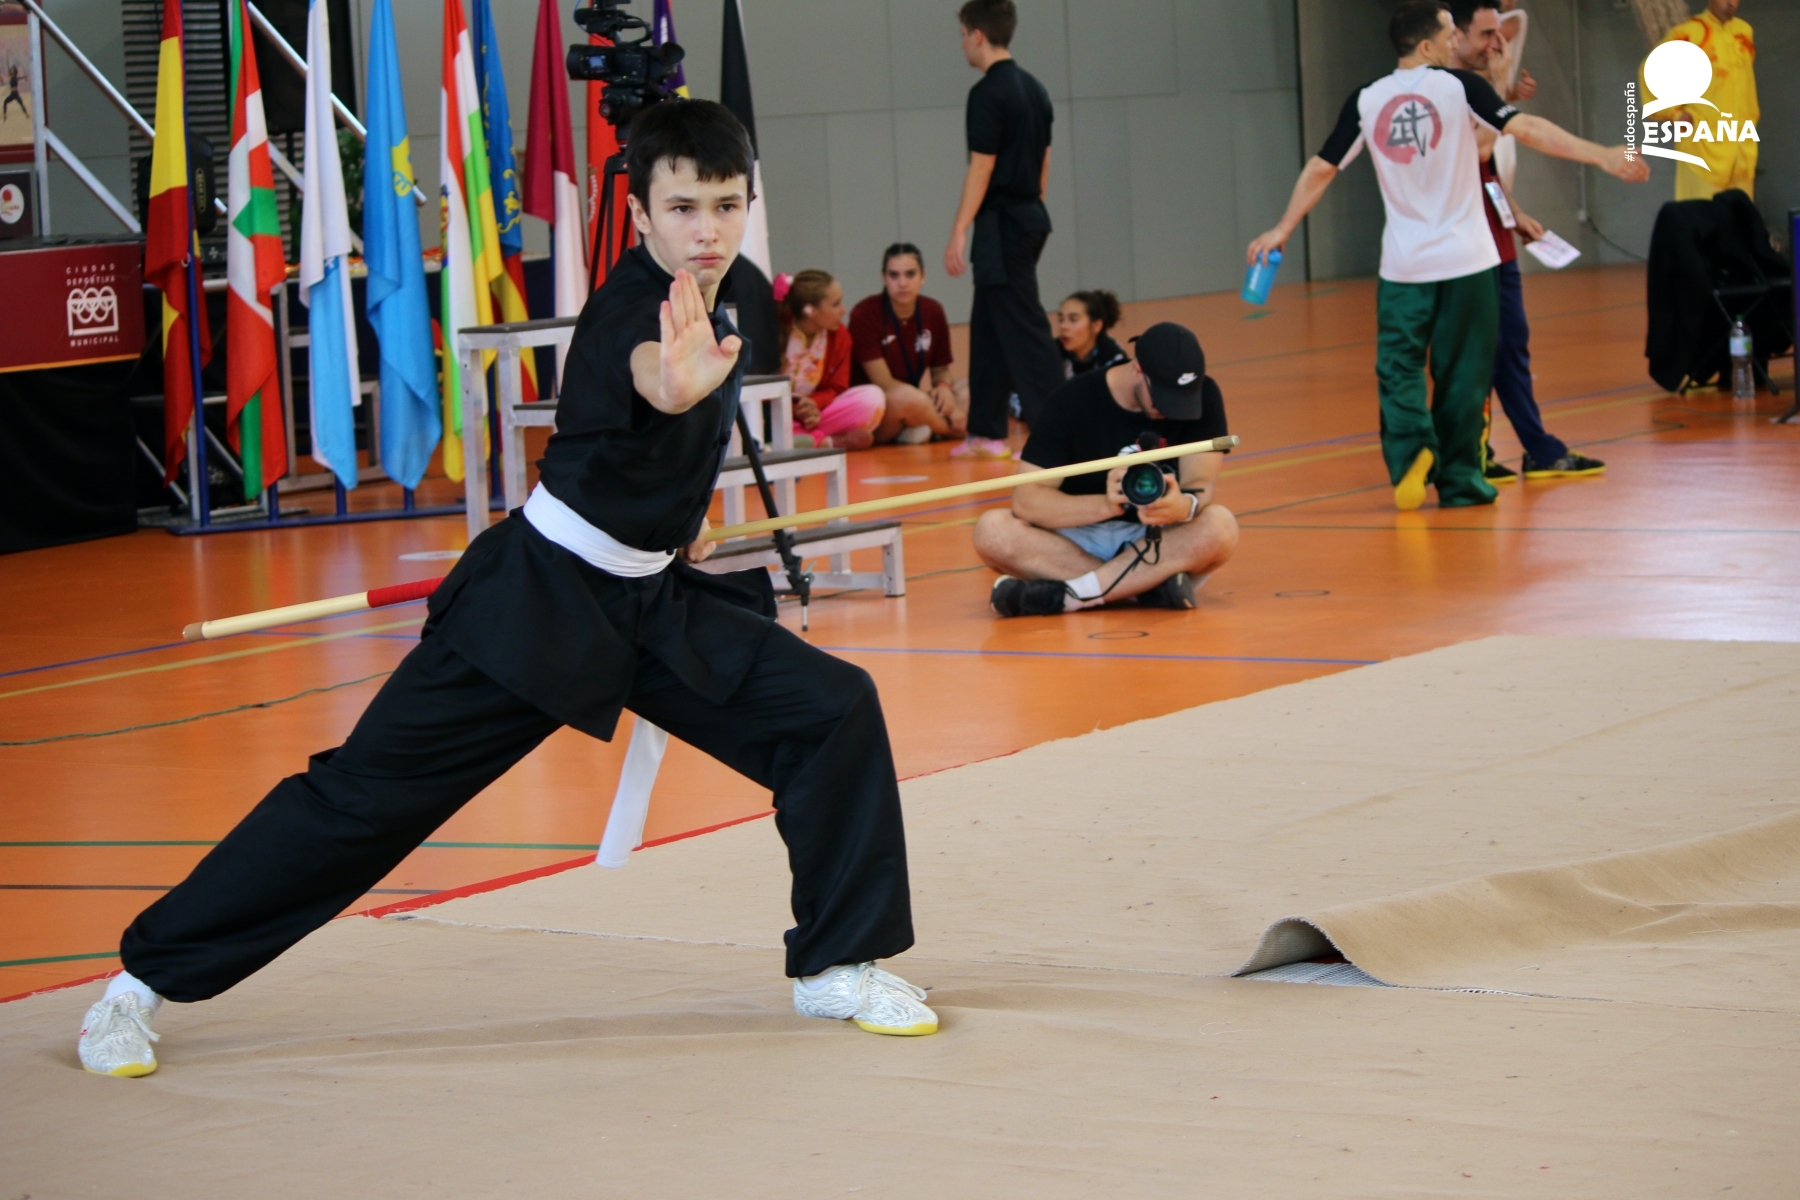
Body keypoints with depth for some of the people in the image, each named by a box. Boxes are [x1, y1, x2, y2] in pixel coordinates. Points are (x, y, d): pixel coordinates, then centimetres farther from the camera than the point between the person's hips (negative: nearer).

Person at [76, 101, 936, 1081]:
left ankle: (838, 964, 8)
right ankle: (147, 978, 5)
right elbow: (642, 366, -49)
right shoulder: (630, 304, -21)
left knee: (834, 712, -6)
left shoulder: (709, 317, 4)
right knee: (365, 792, -6)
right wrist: (679, 379, -71)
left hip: (649, 602, 7)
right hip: (536, 600, -7)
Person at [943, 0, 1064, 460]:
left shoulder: (988, 94, -15)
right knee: (988, 328, 14)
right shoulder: (1033, 89, 12)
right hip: (1031, 216, 9)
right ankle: (987, 432, 17)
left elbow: (981, 168, -17)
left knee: (1022, 328, -8)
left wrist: (958, 233, -15)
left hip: (1002, 223, -9)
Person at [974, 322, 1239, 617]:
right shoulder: (1071, 401, -12)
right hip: (1080, 540, 0)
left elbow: (1201, 484, -16)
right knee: (992, 530, -28)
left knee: (1220, 526, -32)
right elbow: (1026, 498, -18)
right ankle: (1150, 584, -31)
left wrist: (1184, 506, -42)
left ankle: (1066, 595, -32)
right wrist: (1105, 505, -36)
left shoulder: (1203, 396, -8)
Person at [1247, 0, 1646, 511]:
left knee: (1399, 369, 8)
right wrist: (1601, 156, -15)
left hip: (1403, 263, 2)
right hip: (1465, 259, -2)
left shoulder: (1367, 100, 1)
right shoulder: (1459, 86, -7)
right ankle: (1458, 481, 10)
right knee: (1462, 373, 7)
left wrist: (1283, 230, 14)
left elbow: (1321, 169, 4)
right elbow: (1526, 130, -15)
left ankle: (1410, 454, -14)